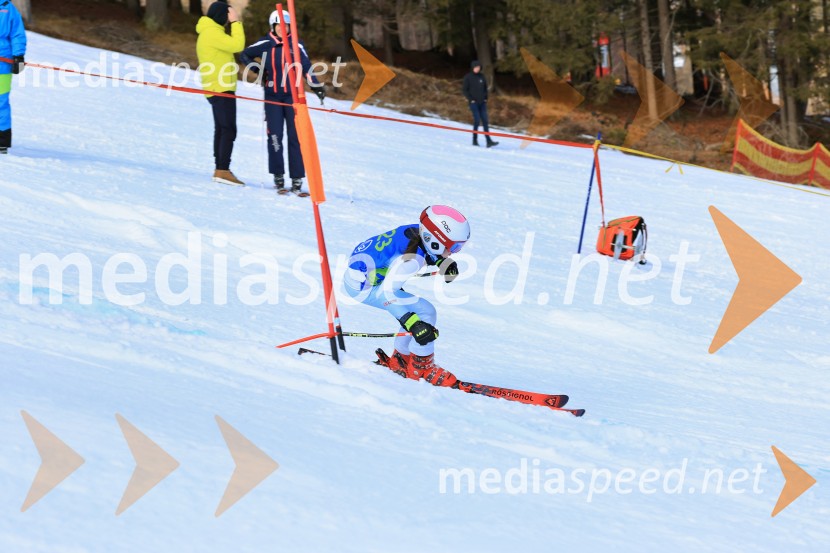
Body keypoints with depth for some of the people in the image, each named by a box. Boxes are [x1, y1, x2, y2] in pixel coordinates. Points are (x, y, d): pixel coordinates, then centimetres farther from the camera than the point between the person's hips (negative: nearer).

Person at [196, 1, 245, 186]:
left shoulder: (208, 32, 19)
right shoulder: (212, 32, -14)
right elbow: (237, 45, -21)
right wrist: (235, 22, -13)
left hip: (217, 88, 11)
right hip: (222, 89, -11)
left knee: (221, 129, 13)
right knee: (228, 130, -14)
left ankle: (220, 169, 15)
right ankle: (223, 170, -19)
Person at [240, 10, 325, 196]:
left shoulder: (296, 45, 1)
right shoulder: (265, 44, 1)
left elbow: (306, 67, 4)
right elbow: (245, 56, 15)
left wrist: (317, 86, -5)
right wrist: (257, 69, 3)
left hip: (293, 95, 0)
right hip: (272, 96, 0)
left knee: (295, 137, -3)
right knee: (275, 137, -3)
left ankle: (297, 180, -1)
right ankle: (278, 177, 7)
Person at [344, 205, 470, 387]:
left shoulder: (418, 232, -9)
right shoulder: (410, 259, -31)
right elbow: (387, 292, -32)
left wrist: (443, 263, -4)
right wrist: (413, 324, -34)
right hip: (362, 285, -9)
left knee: (416, 316, 14)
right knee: (425, 313, -13)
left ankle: (400, 360, 28)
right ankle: (421, 367, -1)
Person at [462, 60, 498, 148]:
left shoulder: (482, 77, 11)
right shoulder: (468, 77, -2)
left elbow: (485, 88, 21)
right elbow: (465, 90, -2)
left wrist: (485, 98, 8)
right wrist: (470, 99, -9)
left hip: (482, 102, 5)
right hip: (473, 102, -5)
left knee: (485, 121, -2)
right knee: (477, 120, -11)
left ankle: (488, 141, -4)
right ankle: (475, 140, 0)